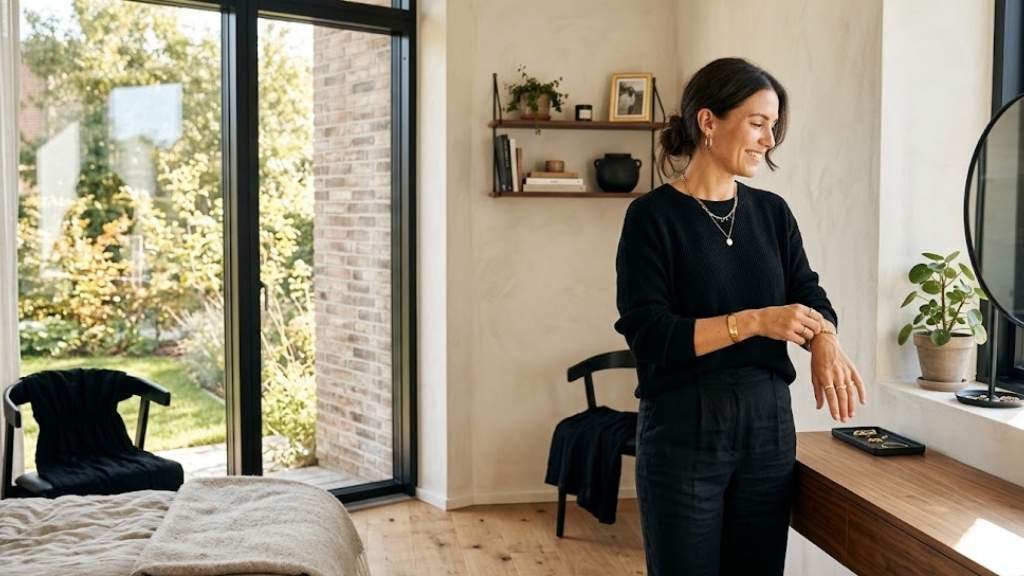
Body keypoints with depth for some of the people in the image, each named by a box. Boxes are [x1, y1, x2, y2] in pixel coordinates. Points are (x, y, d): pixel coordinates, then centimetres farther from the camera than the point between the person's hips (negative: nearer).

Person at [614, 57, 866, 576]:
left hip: (769, 422, 5)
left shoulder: (772, 211, 10)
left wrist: (824, 339, -19)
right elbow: (647, 334, -14)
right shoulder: (653, 216, -7)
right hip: (684, 429, -5)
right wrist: (753, 321, -22)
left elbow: (809, 294, 4)